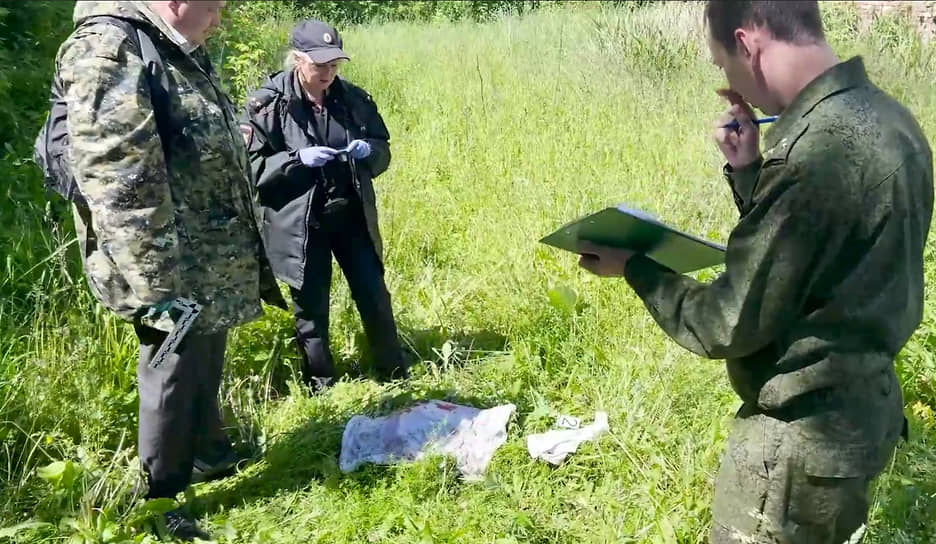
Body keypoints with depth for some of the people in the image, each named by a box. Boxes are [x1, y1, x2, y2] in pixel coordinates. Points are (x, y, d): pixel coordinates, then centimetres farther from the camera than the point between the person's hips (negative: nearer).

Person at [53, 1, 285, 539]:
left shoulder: (180, 52, 13)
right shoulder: (108, 52, -19)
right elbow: (118, 183, -26)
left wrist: (247, 251, 25)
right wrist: (159, 285, -26)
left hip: (212, 263, 9)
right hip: (174, 273, -9)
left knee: (206, 366, 23)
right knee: (176, 376, 4)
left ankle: (211, 453, 43)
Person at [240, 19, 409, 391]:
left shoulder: (353, 98, 3)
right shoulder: (268, 103, -10)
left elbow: (383, 152, 11)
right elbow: (250, 168, -10)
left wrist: (368, 150, -12)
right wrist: (298, 158, -23)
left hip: (352, 216, 4)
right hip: (300, 224, -3)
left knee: (375, 298, 11)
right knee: (311, 309, 8)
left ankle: (395, 375, 28)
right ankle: (320, 387, 26)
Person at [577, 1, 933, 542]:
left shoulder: (815, 153, -29)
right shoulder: (885, 117, 1)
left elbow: (730, 325, -22)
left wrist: (635, 268, -8)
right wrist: (748, 171, 2)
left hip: (804, 437, -9)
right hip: (862, 410, 9)